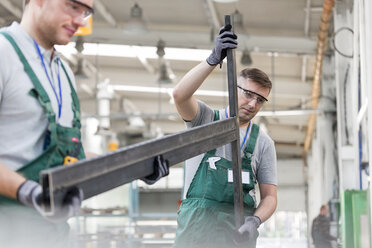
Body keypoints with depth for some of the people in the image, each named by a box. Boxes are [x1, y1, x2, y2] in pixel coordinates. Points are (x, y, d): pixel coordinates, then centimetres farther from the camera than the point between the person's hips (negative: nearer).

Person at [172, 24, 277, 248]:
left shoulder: (263, 143, 14)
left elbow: (269, 195, 11)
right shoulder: (206, 119, 9)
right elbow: (180, 95, -13)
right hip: (196, 227, -2)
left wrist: (255, 220, -10)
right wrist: (213, 60, -23)